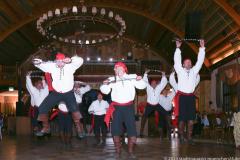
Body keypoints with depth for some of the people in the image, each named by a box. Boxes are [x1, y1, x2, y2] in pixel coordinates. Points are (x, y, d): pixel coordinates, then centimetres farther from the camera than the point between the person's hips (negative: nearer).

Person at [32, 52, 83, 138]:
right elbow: (42, 64, -9)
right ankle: (46, 128, 20)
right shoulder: (52, 66, -10)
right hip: (56, 93, 3)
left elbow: (80, 60, -25)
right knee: (42, 108, 0)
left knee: (74, 108, -28)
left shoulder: (70, 66, -16)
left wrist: (70, 60, -43)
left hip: (68, 93, -3)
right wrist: (37, 62, -33)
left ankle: (78, 129, -10)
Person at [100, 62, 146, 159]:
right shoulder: (112, 79, 2)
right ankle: (118, 152, 13)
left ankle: (130, 152, 15)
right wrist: (104, 84, -17)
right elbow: (105, 91, 3)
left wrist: (140, 80, -20)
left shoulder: (132, 77, -1)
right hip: (117, 107, 1)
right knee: (115, 130, 1)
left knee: (132, 129, 1)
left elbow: (142, 86, 1)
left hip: (129, 107, -1)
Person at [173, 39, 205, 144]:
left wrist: (202, 48, 5)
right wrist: (178, 48, -7)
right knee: (182, 118, -2)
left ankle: (189, 137, 5)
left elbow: (200, 61, 10)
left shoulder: (194, 71, 15)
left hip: (191, 96, 3)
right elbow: (177, 60, -3)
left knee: (191, 118, 0)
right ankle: (181, 136, 7)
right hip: (182, 96, -3)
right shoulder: (180, 71, 7)